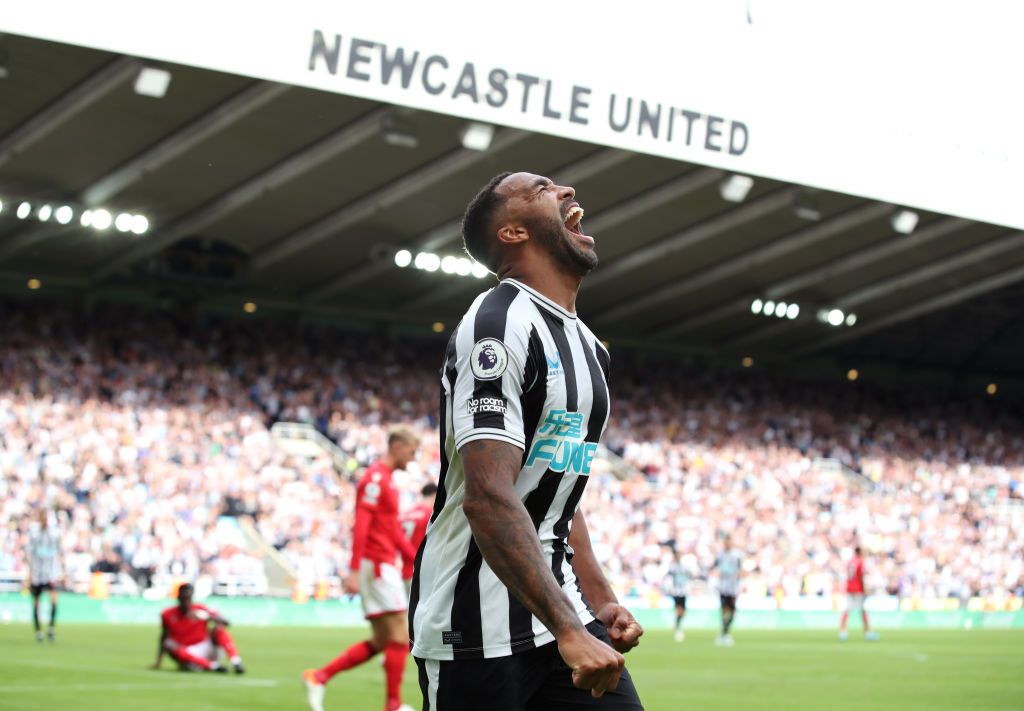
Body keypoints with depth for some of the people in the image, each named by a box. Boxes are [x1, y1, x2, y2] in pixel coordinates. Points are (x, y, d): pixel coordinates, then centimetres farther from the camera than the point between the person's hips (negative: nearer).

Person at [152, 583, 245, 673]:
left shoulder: (200, 610, -8)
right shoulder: (168, 615, -3)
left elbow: (225, 623, -19)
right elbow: (164, 638, 9)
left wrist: (207, 616, -37)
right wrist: (158, 662, 5)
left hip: (205, 648, 0)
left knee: (219, 628, -25)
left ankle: (236, 662, -36)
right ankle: (214, 666, -32)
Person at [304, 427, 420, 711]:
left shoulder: (386, 480, 20)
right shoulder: (375, 478, -11)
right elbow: (361, 526, -19)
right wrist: (355, 571, -25)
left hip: (385, 567, 10)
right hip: (377, 565, -10)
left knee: (380, 642, 8)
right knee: (399, 637, -7)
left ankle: (318, 677, 6)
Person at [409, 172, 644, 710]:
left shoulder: (585, 345, 17)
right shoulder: (499, 324, -15)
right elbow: (489, 498, -25)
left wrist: (602, 603, 13)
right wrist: (568, 630, -28)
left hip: (560, 603, 9)